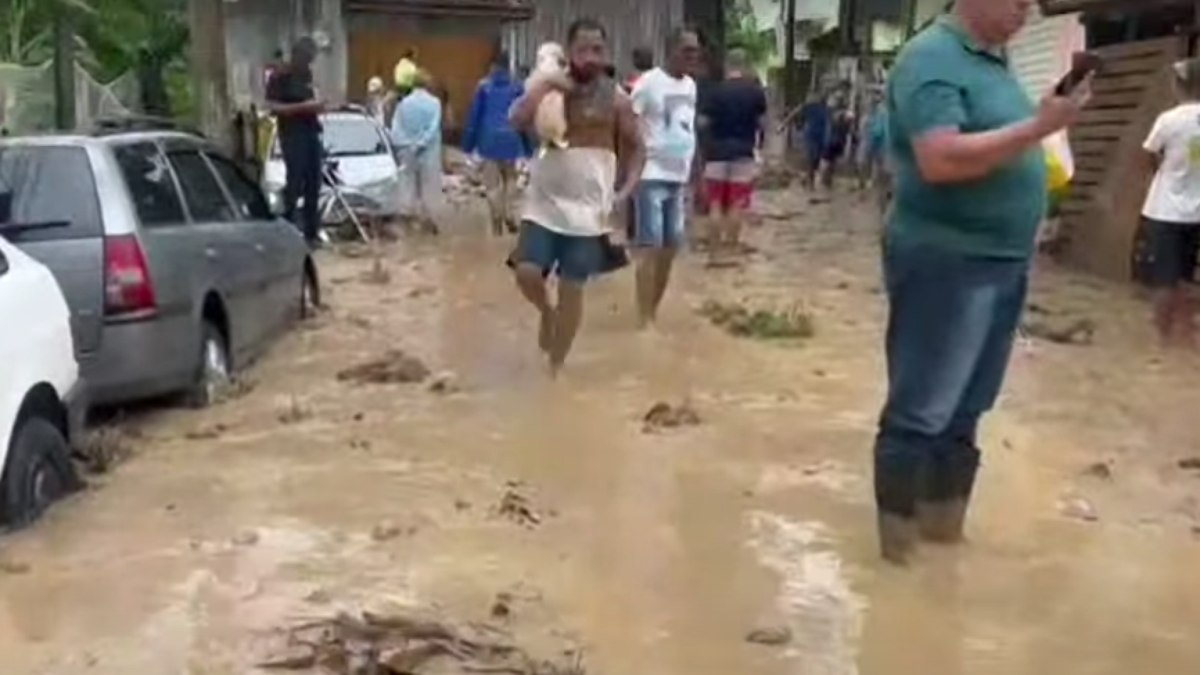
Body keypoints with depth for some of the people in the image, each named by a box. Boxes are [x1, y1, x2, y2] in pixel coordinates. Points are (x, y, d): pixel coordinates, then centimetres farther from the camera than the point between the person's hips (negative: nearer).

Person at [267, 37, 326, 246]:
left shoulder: (307, 74, 14)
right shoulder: (280, 77, -8)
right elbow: (272, 107, -14)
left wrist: (316, 106, 6)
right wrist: (302, 107, -22)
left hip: (312, 132, 7)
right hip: (292, 134, -7)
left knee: (313, 184, 7)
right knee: (295, 183, -10)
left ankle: (311, 232, 14)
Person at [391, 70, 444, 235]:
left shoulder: (403, 103, 3)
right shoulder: (434, 102, -7)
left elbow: (395, 129, -4)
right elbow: (433, 128, -15)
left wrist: (405, 145, -9)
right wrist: (420, 144, -14)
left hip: (407, 152, 3)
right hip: (428, 153, -3)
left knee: (408, 185, 11)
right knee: (429, 187, 4)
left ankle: (408, 216, 13)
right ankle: (428, 218, 6)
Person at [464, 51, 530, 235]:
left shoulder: (484, 86, 0)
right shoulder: (518, 87, 1)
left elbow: (474, 115, 0)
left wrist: (469, 144, 5)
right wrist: (527, 146, 10)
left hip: (489, 139, -1)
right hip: (510, 138, 1)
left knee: (492, 183, 5)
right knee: (510, 178, 21)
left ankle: (497, 224, 4)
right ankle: (509, 214, 7)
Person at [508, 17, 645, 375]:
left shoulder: (616, 99, 0)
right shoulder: (550, 88, 0)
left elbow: (636, 148, 6)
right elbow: (516, 121, -15)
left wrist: (625, 191, -8)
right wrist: (546, 86, -21)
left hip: (588, 210, 0)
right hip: (544, 203, 1)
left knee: (572, 290, 2)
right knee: (527, 273, -14)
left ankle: (555, 368, 17)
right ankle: (547, 312, 22)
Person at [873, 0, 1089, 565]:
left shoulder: (994, 61, 14)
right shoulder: (933, 58, -13)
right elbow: (941, 161, -26)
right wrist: (1039, 127, -25)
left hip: (1001, 262, 9)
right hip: (946, 263, -9)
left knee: (964, 410, 17)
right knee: (920, 411, 0)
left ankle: (943, 521, 30)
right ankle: (899, 537, 11)